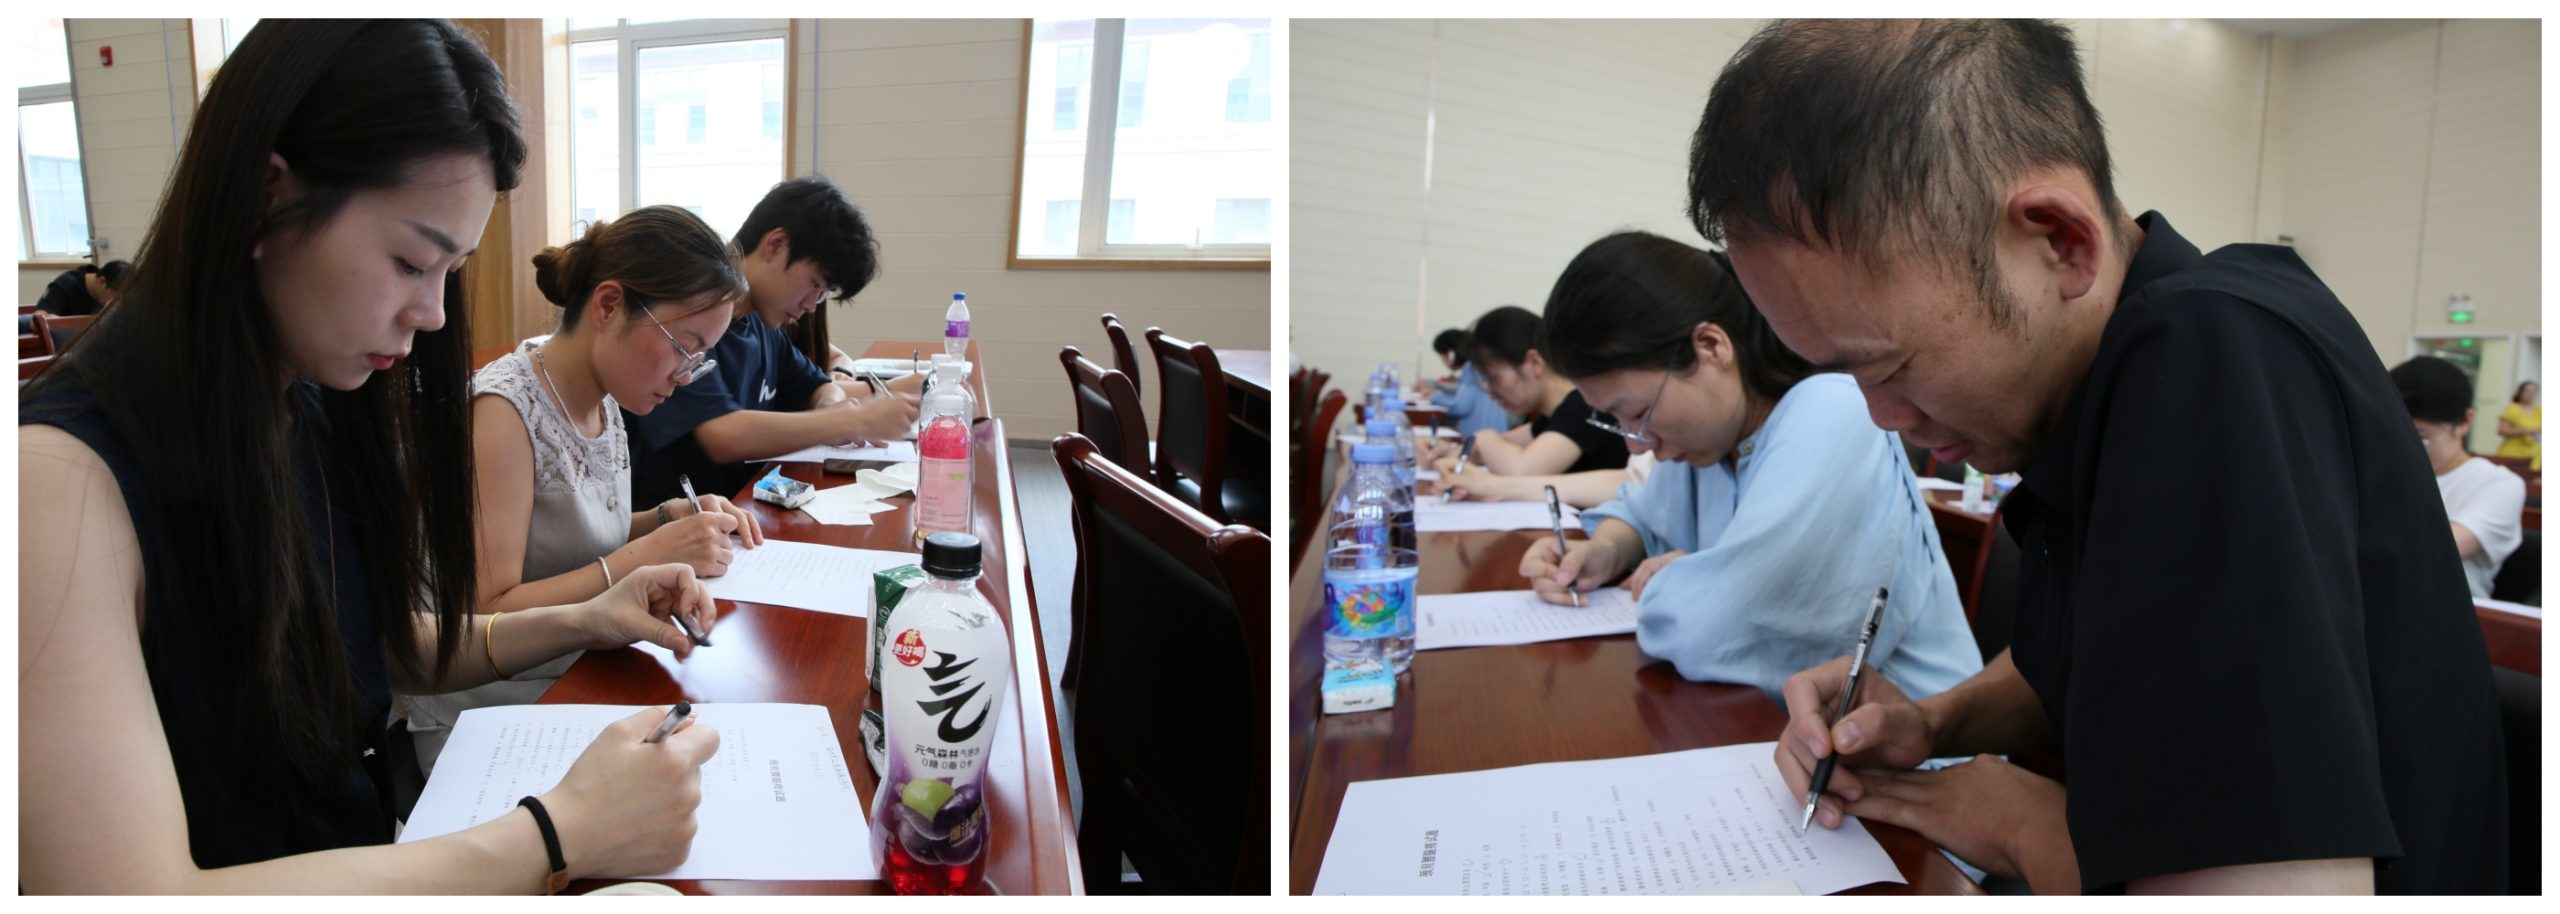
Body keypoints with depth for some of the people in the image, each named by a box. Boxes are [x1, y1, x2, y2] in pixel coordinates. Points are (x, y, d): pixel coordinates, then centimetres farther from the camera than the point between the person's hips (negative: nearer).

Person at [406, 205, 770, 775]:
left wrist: (671, 517, 0)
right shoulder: (505, 410, -19)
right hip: (489, 722, -7)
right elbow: (486, 617, -22)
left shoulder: (605, 401, 5)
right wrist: (647, 556, -24)